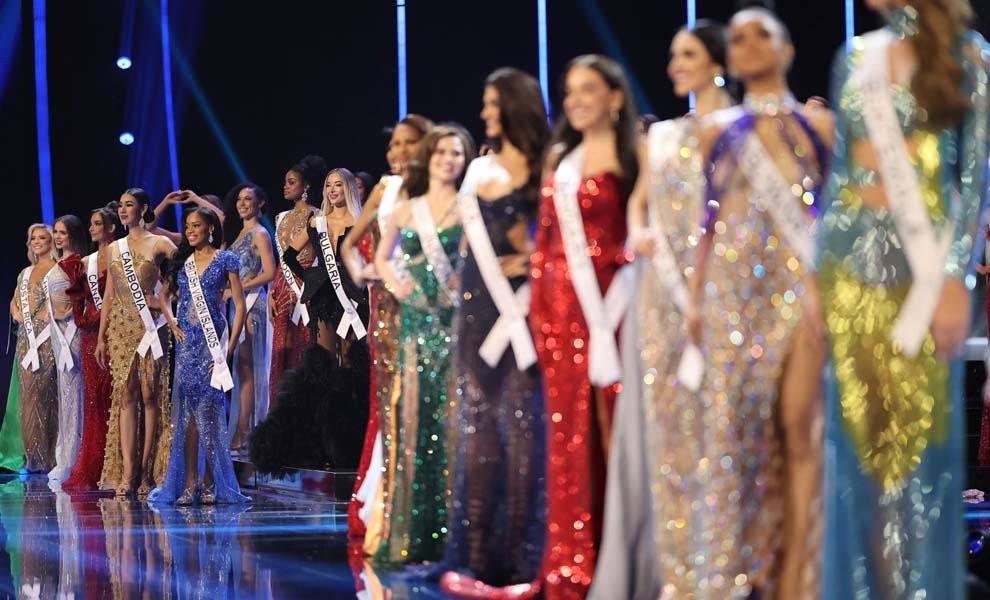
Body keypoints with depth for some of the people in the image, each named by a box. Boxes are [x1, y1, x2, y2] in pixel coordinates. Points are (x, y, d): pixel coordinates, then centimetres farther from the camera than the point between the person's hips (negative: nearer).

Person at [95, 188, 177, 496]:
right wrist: (101, 336, 13)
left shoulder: (159, 244, 1)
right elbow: (109, 295, 16)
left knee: (150, 395, -4)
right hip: (120, 328, 4)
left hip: (150, 326, -4)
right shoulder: (114, 249, 15)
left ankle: (146, 472, -1)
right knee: (125, 395, -2)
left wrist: (165, 300, -8)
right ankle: (126, 473, -7)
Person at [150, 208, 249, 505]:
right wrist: (172, 324, 7)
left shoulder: (225, 260, 1)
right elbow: (165, 295, 26)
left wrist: (230, 347, -10)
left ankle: (210, 482, 0)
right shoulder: (182, 261, 14)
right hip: (187, 341, 4)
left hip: (212, 340, -4)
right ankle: (189, 482, 0)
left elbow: (240, 305, -2)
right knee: (187, 410, 0)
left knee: (209, 409, -6)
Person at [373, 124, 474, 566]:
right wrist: (394, 284, 8)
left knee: (454, 420, -6)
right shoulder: (406, 211, 13)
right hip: (416, 323, 3)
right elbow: (382, 256, 26)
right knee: (413, 421, 1)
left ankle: (453, 531, -1)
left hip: (458, 322, -3)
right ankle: (408, 535, 6)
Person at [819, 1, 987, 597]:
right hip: (852, 257, 4)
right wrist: (816, 272, 10)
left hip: (921, 257, -4)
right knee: (858, 437, 5)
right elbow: (839, 169, 14)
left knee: (918, 435, -2)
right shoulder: (856, 58, 12)